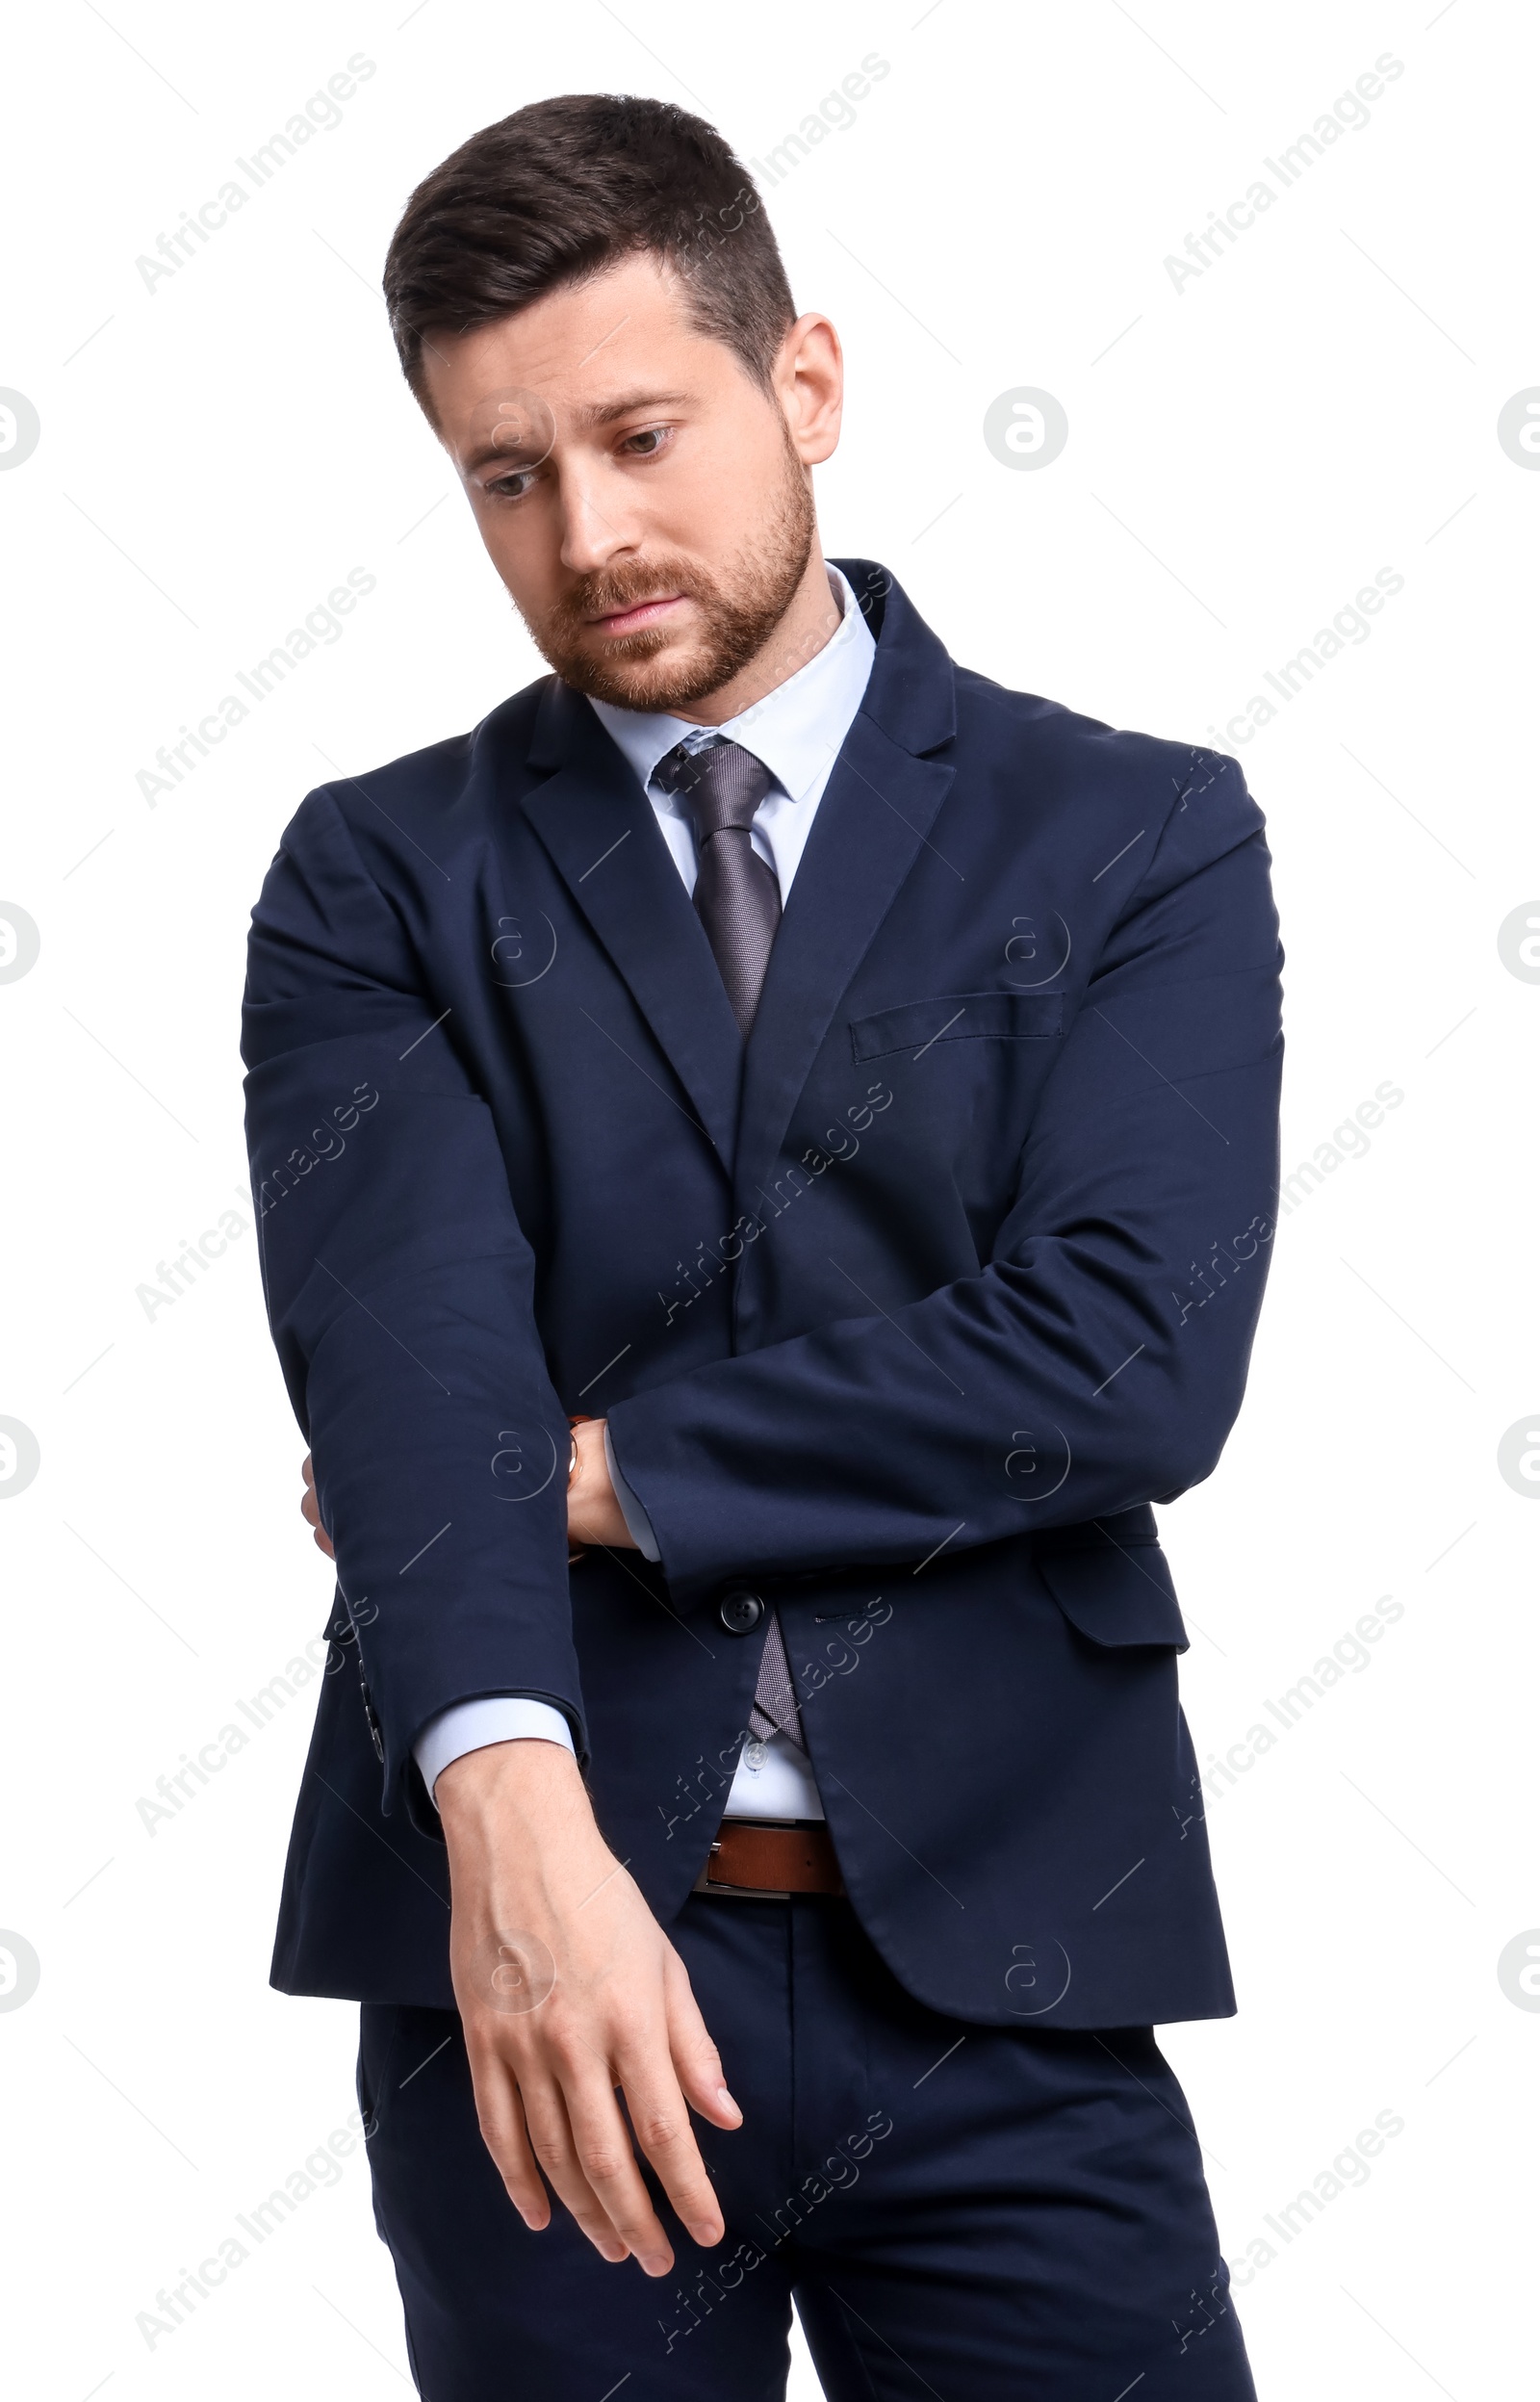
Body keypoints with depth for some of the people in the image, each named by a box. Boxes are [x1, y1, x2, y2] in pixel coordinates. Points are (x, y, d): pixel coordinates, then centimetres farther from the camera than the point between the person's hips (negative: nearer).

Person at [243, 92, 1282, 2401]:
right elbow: (406, 1335, -11)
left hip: (999, 1963, 0)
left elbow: (1136, 1357, -10)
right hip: (537, 1957, 1)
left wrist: (590, 1467, -11)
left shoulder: (1138, 841, 4)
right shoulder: (382, 880, 6)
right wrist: (510, 1806, -28)